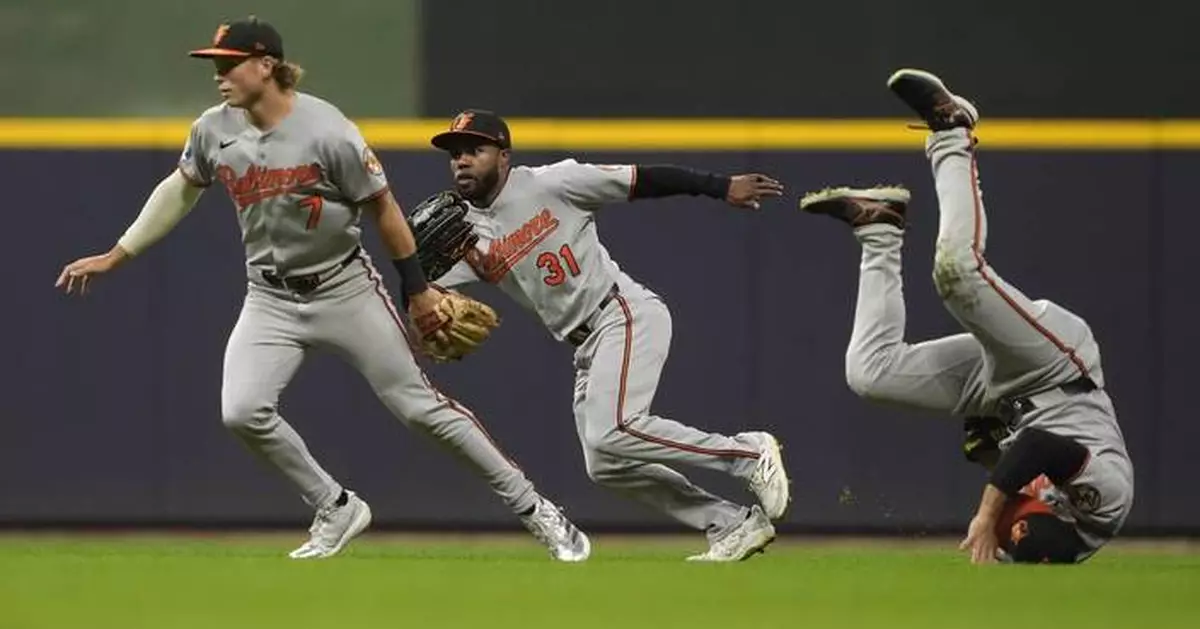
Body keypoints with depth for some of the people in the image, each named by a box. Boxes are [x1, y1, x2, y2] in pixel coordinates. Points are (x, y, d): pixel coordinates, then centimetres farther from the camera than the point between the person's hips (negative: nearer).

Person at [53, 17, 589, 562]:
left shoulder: (328, 133, -20)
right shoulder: (214, 130, -5)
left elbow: (382, 208, -10)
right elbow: (181, 190, 14)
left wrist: (417, 287, -5)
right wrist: (116, 256, 15)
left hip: (343, 288, -4)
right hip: (270, 299, 4)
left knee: (418, 405, -3)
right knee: (242, 413, -16)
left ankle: (532, 508, 9)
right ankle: (336, 510, 5)